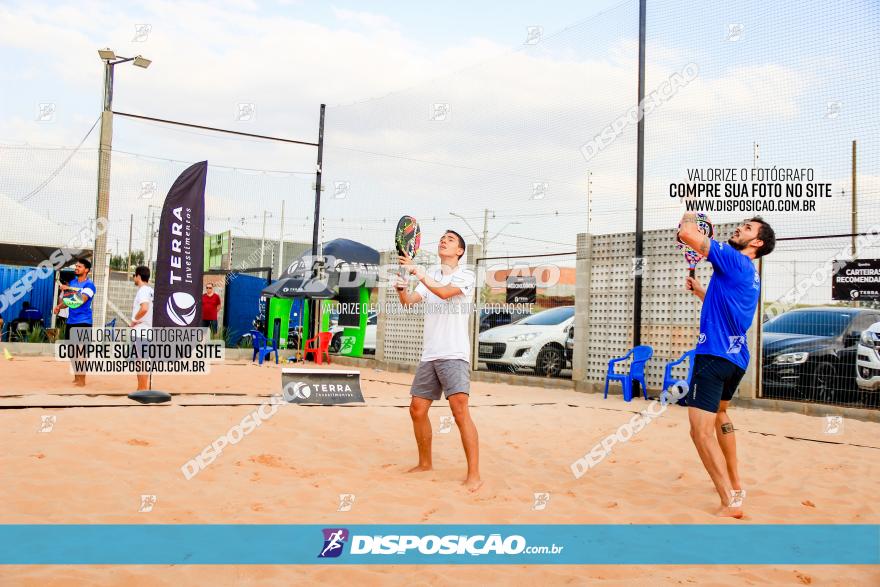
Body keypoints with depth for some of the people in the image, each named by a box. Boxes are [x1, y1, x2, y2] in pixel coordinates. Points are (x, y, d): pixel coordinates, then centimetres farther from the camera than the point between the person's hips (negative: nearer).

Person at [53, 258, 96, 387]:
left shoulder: (89, 284, -10)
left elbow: (81, 300, -23)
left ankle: (82, 380, -3)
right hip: (71, 321, 7)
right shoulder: (72, 282, 12)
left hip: (83, 321, -7)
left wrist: (69, 289, -23)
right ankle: (76, 377, 22)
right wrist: (59, 306, 2)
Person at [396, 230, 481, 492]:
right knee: (417, 410, 8)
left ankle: (474, 474, -13)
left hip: (454, 355, -6)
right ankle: (425, 463, 27)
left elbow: (445, 292, -20)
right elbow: (409, 300, 3)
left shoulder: (466, 275, -2)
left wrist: (418, 272, -27)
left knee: (460, 410, -17)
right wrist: (401, 287, -18)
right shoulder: (430, 275, 15)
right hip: (429, 355, 6)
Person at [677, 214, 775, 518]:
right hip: (736, 358, 10)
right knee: (719, 414, 29)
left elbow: (687, 234, -18)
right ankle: (735, 485, 38)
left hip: (714, 355, -10)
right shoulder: (750, 276, 17)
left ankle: (730, 503, -16)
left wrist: (689, 217, 3)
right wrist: (699, 291, 30)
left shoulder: (733, 260, -9)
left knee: (702, 430, -14)